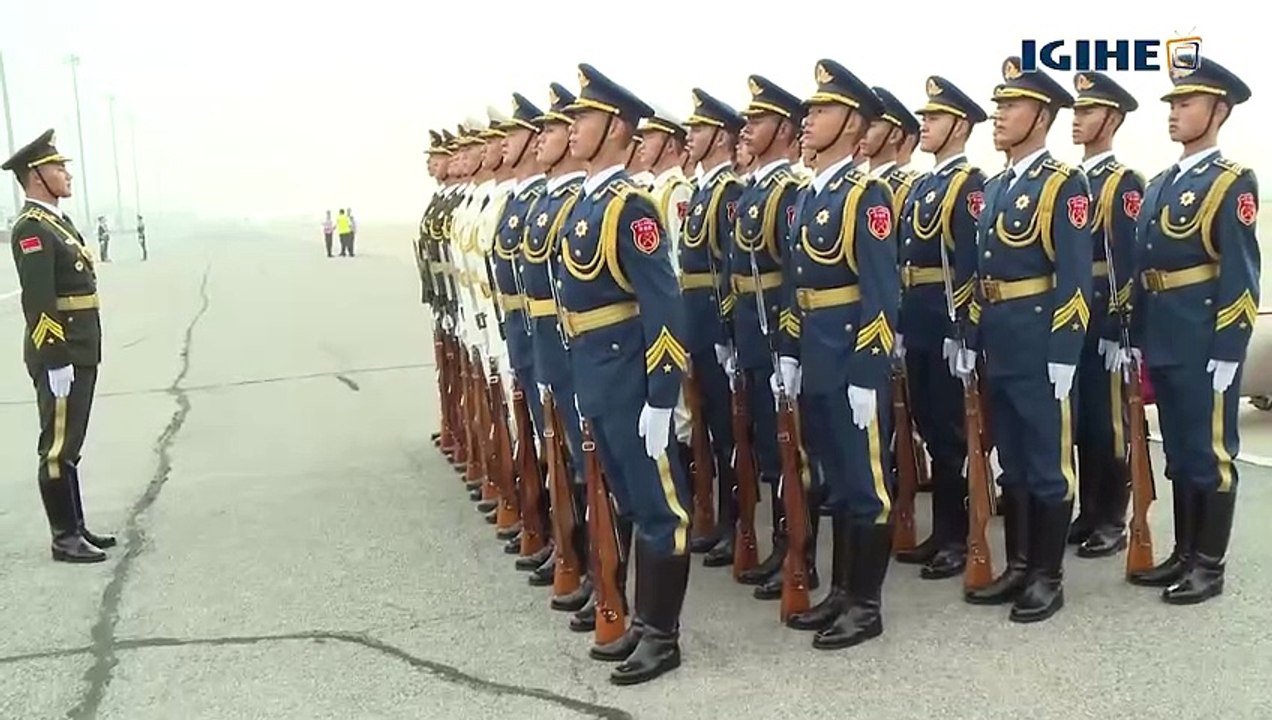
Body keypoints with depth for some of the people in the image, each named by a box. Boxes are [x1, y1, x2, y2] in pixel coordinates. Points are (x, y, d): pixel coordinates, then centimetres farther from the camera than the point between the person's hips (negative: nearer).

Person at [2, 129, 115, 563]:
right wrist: (56, 361, -23)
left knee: (69, 446, 15)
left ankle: (76, 527, 24)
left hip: (80, 353, 10)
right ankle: (64, 539, 6)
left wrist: (81, 357, 18)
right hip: (60, 358, -10)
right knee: (57, 449, -1)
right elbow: (39, 303, -21)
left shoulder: (57, 222, 16)